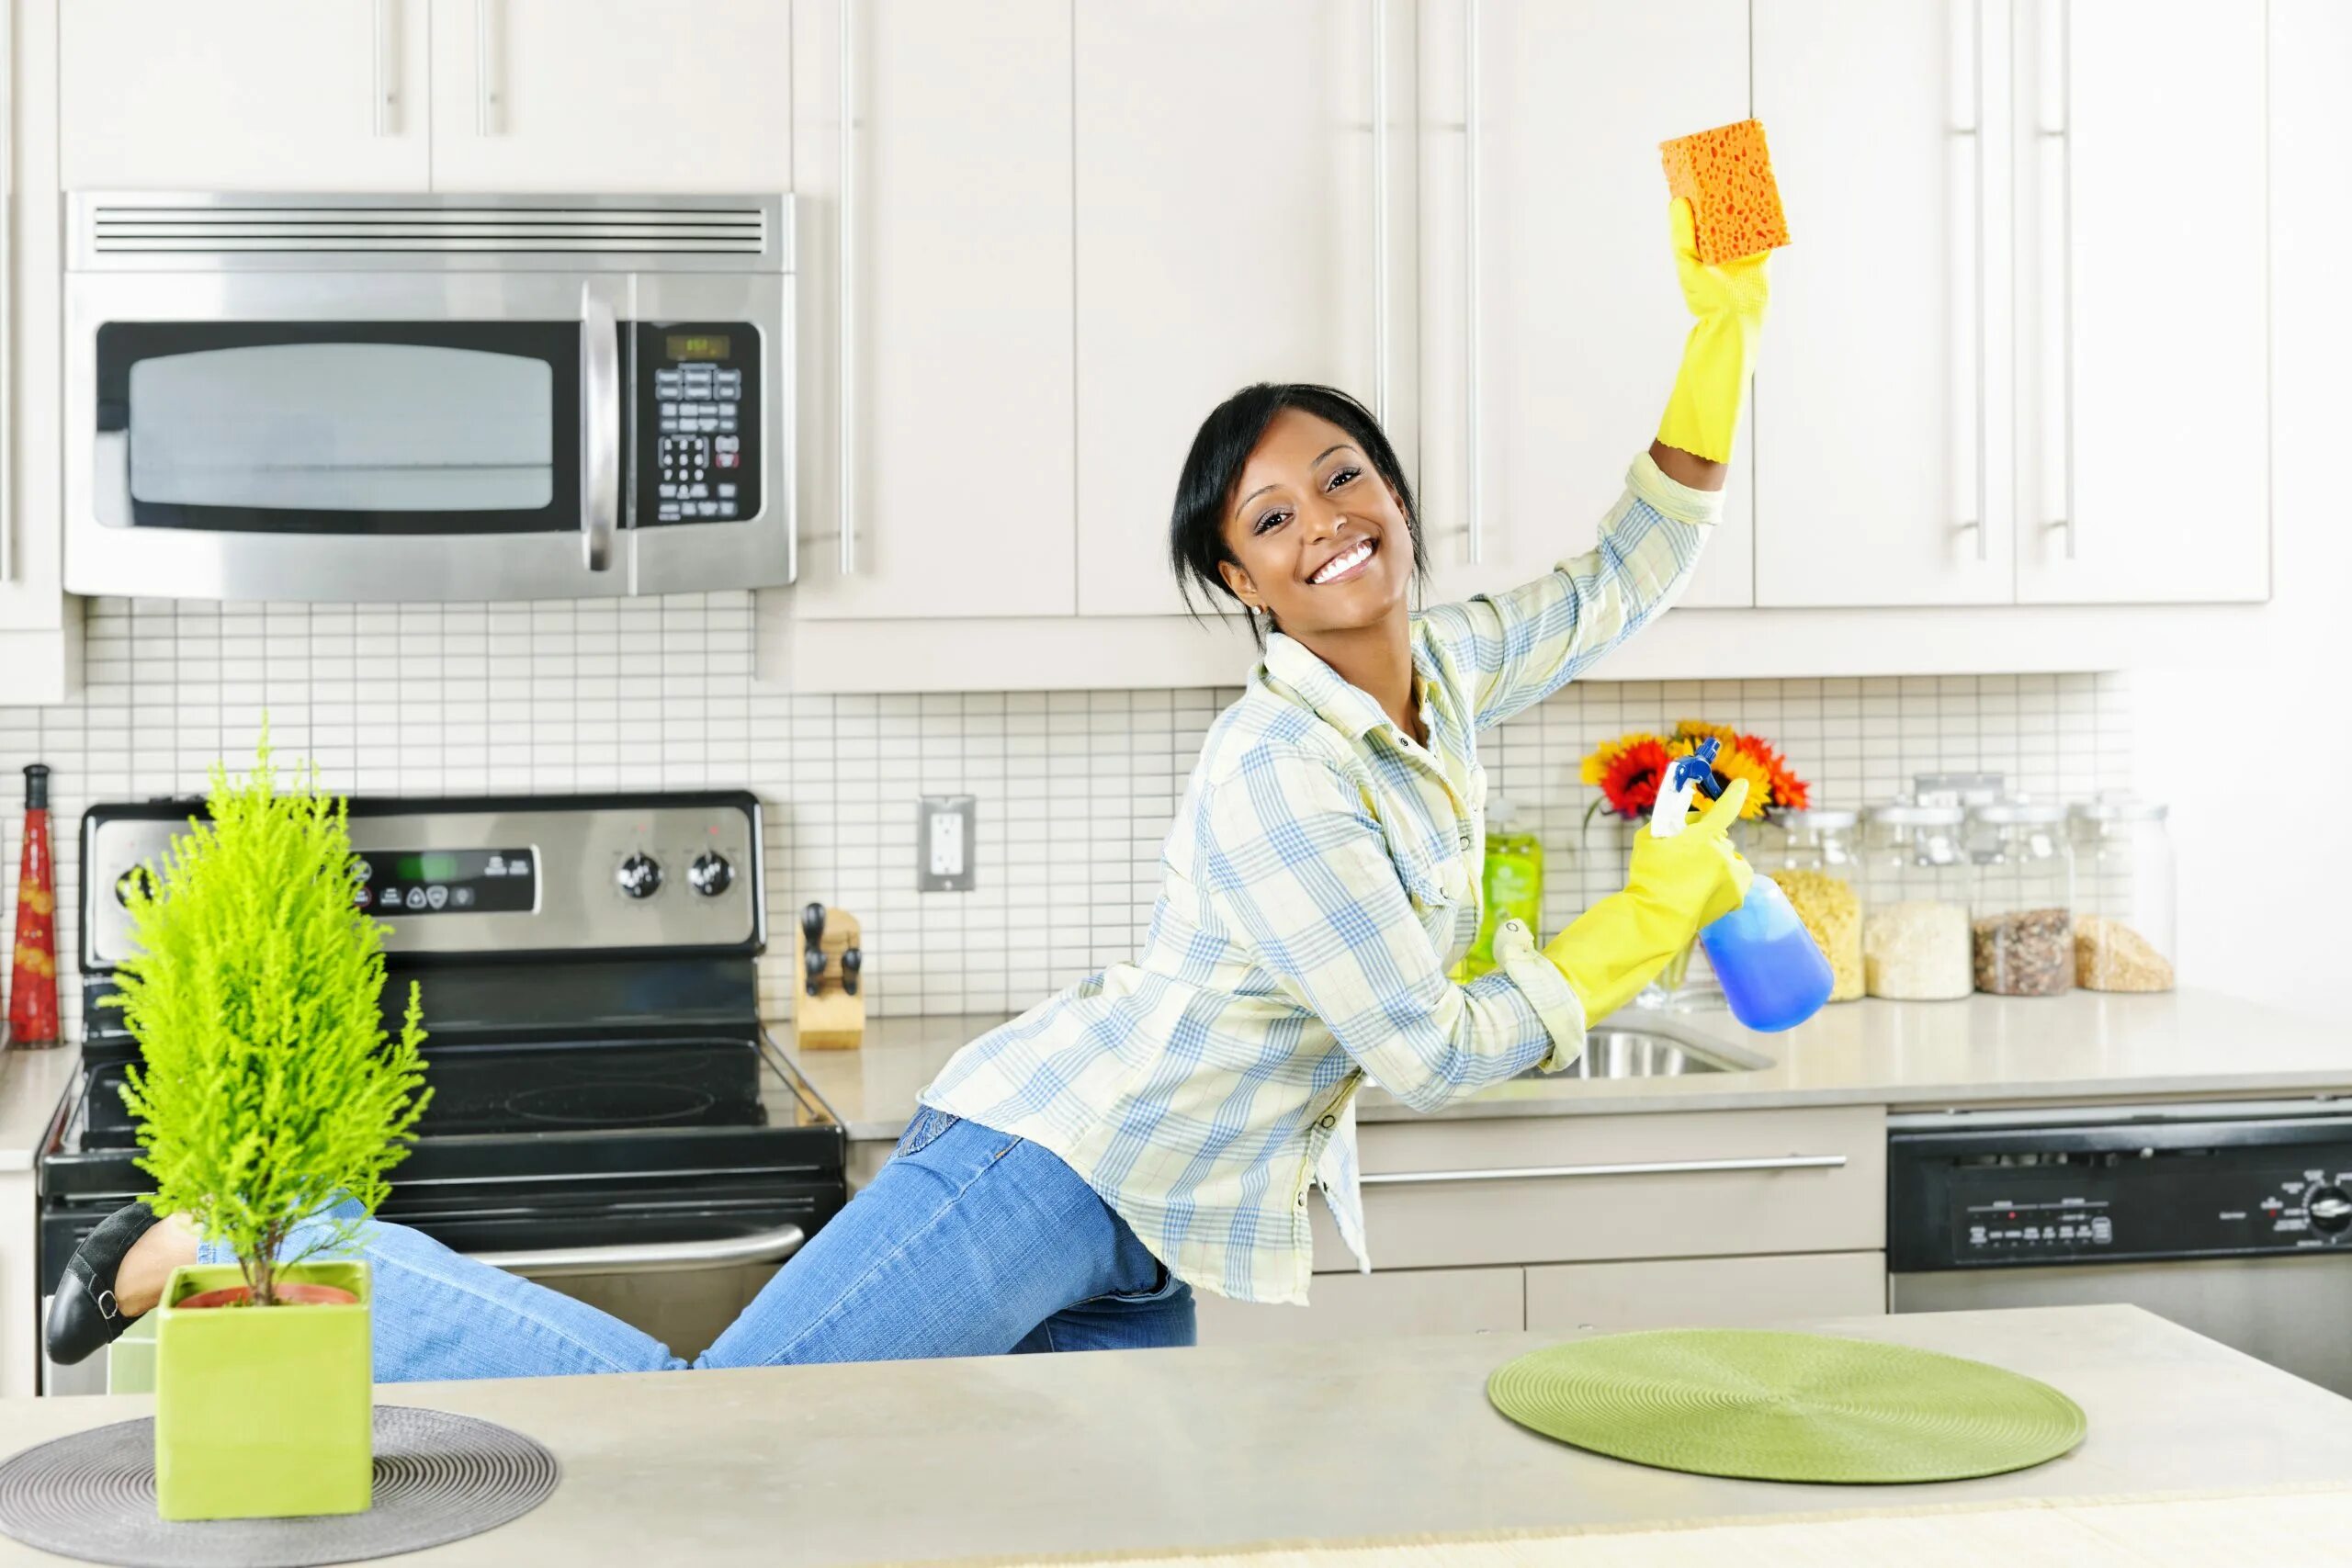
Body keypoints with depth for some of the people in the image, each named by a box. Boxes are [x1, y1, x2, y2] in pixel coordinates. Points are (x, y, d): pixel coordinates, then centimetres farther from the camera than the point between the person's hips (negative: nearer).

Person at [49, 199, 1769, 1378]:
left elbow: (1626, 578, 21)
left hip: (1146, 1255, 9)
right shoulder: (1273, 779, -19)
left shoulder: (1444, 674, 8)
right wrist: (1650, 922, -4)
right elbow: (1435, 1053, -17)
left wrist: (1725, 334, 10)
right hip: (1046, 1164, -9)